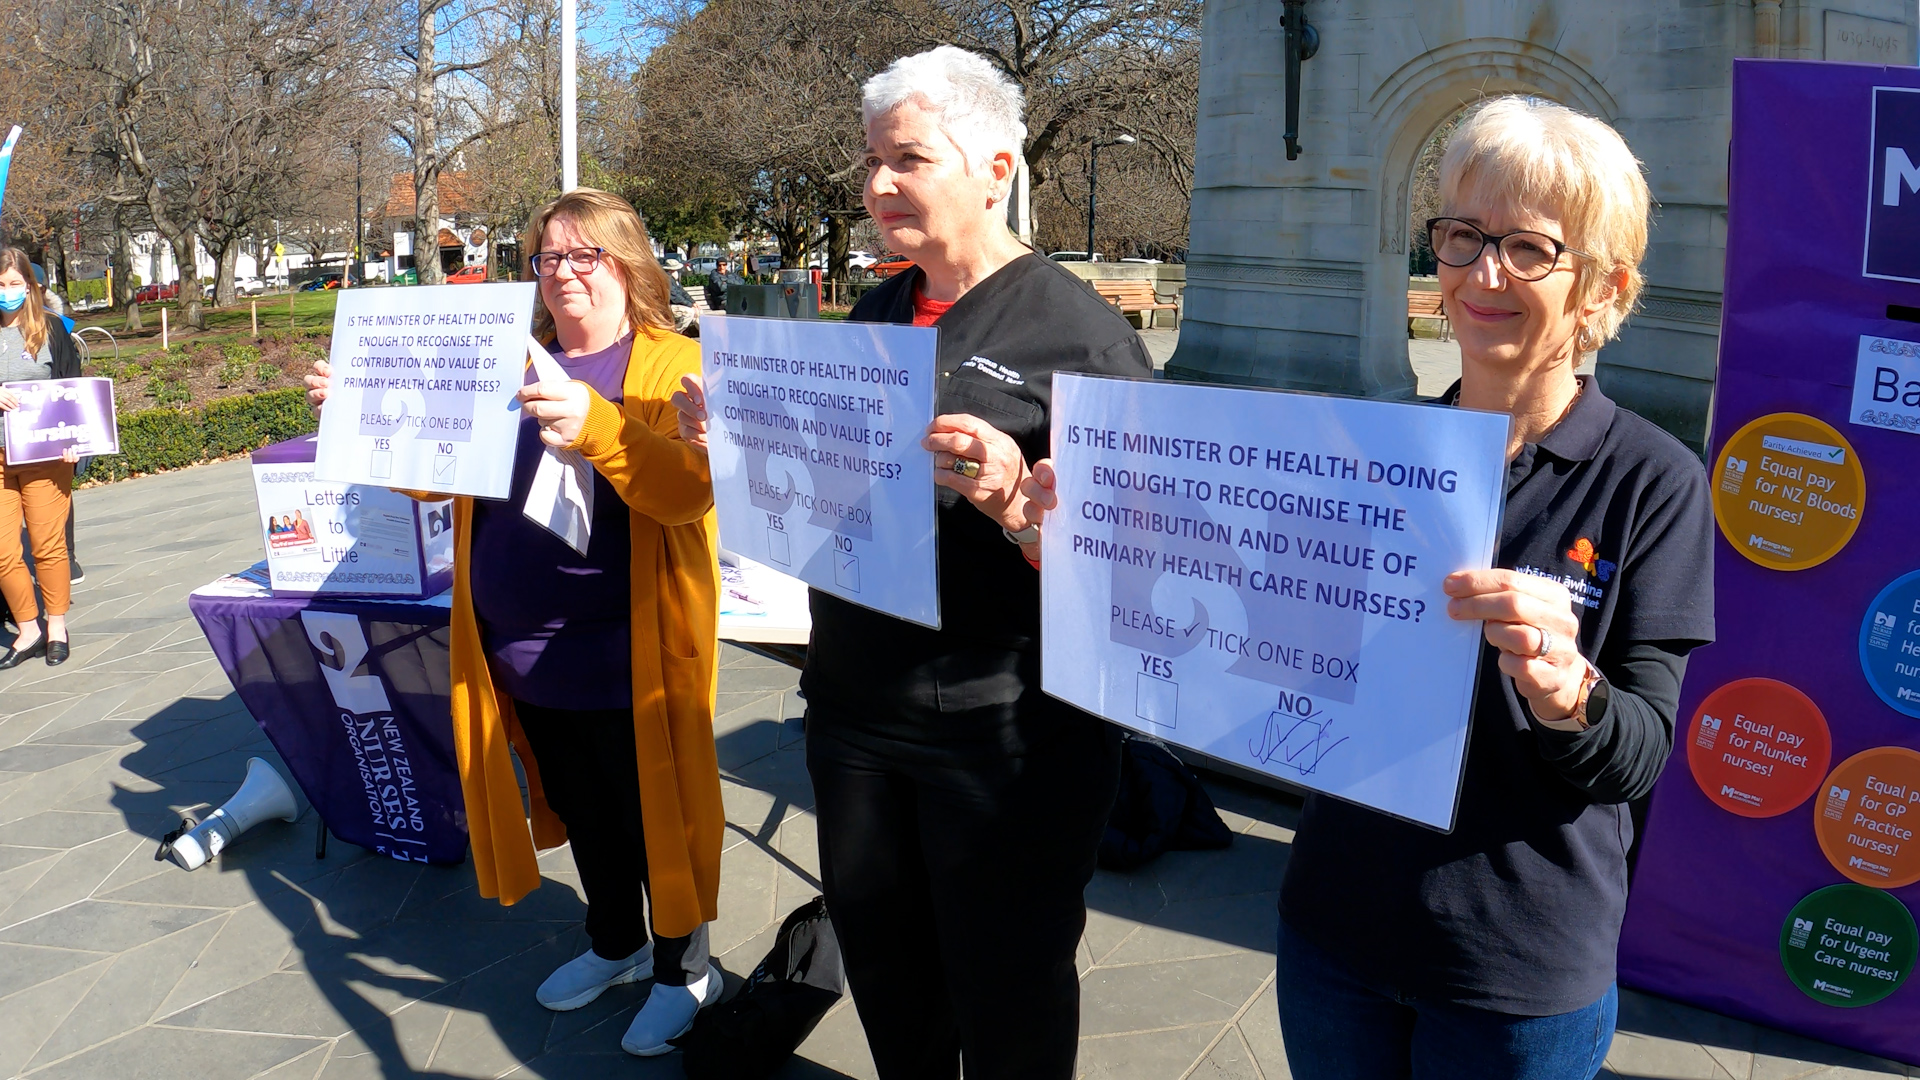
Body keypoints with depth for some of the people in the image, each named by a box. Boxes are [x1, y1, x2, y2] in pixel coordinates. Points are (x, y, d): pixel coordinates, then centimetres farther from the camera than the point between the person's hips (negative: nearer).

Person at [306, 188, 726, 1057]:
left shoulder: (675, 367, -8)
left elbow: (688, 487, -26)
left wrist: (593, 423, -42)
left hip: (626, 659, -6)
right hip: (523, 653, 6)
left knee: (654, 816, 8)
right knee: (581, 813, 21)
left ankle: (684, 968, 28)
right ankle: (616, 946, 42)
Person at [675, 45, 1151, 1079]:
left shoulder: (1081, 332, -13)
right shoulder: (875, 314, 9)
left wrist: (1013, 499, -34)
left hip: (1005, 736, -7)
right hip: (856, 711, 7)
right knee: (882, 974, 23)